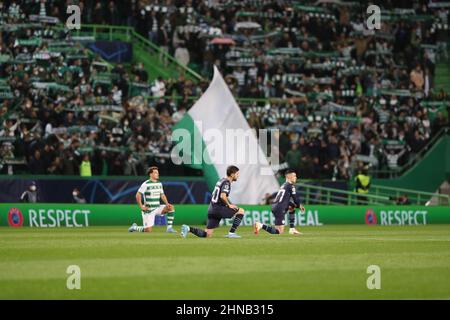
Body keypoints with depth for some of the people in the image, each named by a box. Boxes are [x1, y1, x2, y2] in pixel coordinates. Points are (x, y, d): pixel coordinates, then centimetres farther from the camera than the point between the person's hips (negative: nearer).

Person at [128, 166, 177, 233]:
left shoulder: (159, 184, 8)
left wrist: (167, 204, -2)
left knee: (171, 207, -17)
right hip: (148, 210, -6)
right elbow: (138, 195, -13)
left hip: (157, 207, 6)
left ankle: (169, 228, -12)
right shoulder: (146, 184, -12)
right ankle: (134, 227, 21)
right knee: (148, 230, -9)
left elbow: (162, 195, 15)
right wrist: (141, 206, -16)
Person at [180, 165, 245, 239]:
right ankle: (231, 233, -3)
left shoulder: (221, 180, 19)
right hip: (218, 209, -9)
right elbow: (222, 196, -24)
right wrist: (229, 205, -10)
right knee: (241, 211, -1)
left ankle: (188, 228, -6)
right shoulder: (226, 182, -10)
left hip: (212, 209, 9)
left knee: (207, 235, 6)